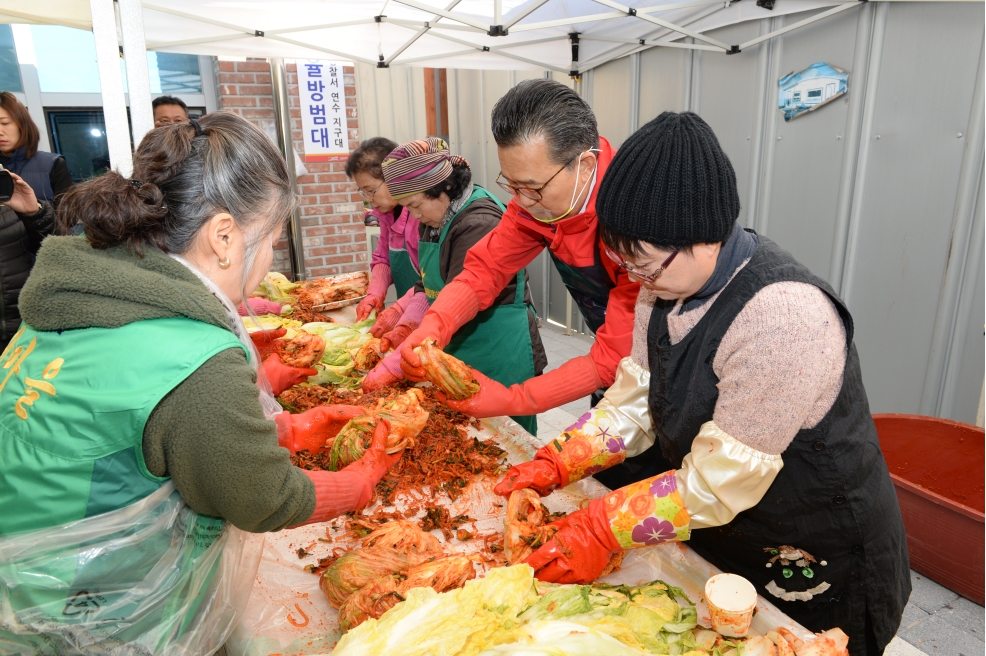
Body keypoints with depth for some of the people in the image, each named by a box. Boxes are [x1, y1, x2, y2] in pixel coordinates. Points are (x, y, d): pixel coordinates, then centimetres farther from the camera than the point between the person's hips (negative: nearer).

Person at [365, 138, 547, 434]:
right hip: (459, 354, 9)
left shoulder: (479, 224, -23)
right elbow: (428, 286, 13)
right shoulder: (438, 220, 7)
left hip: (499, 361, -9)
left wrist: (396, 364, -24)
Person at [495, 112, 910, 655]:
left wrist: (602, 529, -26)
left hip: (816, 565, -7)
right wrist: (555, 465, -12)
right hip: (713, 538, 7)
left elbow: (720, 481, -30)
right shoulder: (666, 285, -8)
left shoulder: (784, 315, -34)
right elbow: (635, 400, -3)